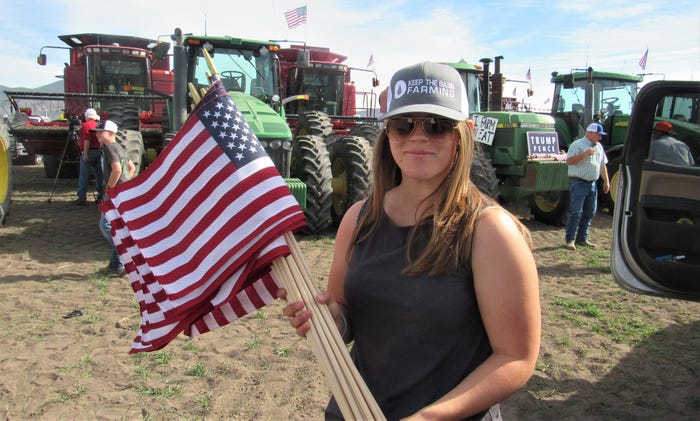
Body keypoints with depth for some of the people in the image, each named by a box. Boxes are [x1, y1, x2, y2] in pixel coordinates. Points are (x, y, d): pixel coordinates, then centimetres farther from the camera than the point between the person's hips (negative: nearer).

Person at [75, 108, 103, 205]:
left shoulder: (85, 125, -7)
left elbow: (87, 140, -17)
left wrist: (85, 153, -18)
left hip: (89, 152, -6)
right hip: (99, 152, 6)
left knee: (84, 176, -2)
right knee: (99, 175, 8)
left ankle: (82, 198, -3)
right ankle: (101, 197, 8)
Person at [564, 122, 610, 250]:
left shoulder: (599, 147, 16)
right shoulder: (577, 144, -8)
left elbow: (602, 165, 22)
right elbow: (569, 161, -19)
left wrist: (606, 181, 19)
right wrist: (584, 154, -27)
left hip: (592, 183, 8)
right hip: (578, 183, -8)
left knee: (589, 213, 11)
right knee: (575, 213, -8)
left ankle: (582, 238, 21)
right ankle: (570, 240, -3)